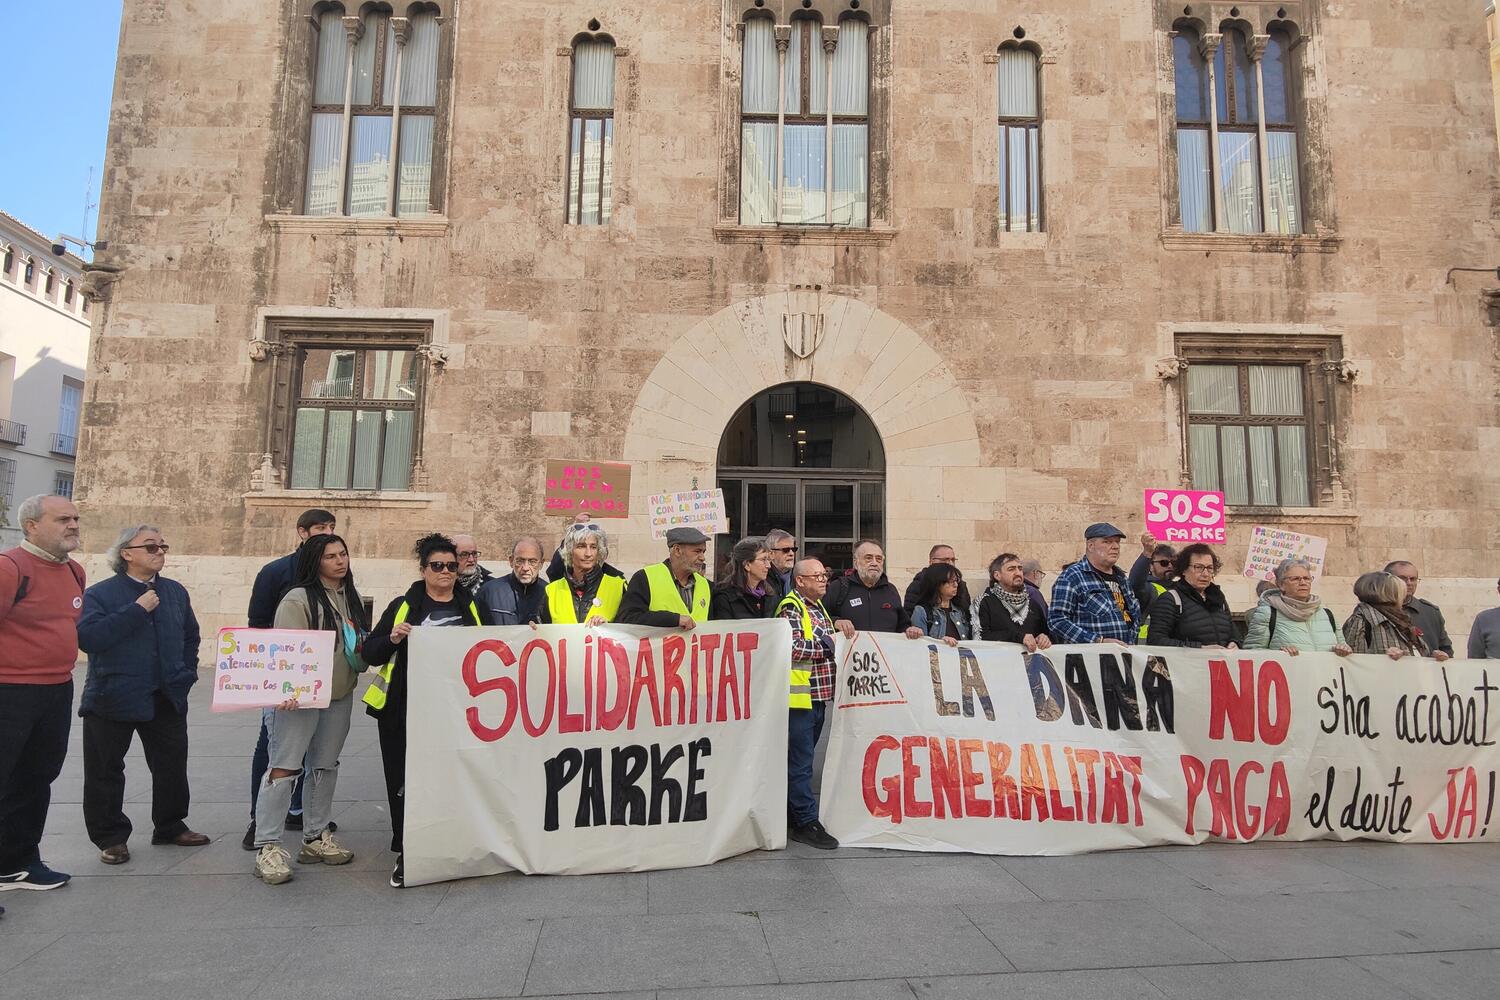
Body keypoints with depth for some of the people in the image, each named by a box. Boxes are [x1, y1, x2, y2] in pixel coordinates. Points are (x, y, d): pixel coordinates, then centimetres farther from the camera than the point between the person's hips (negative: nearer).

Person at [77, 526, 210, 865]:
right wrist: (136, 610, -23)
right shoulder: (100, 593, -7)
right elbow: (87, 637, -22)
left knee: (172, 765, 11)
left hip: (167, 698, 4)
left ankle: (170, 826, 27)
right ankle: (111, 837, 21)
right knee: (106, 771, 6)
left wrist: (187, 674, 7)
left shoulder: (176, 592, 8)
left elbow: (190, 636, 17)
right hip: (113, 698, -4)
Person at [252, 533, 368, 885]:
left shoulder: (353, 599, 12)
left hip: (340, 697, 7)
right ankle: (268, 847, 3)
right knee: (284, 768, -7)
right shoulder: (299, 599, -11)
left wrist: (364, 652, 2)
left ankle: (315, 839, 25)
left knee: (325, 768, 14)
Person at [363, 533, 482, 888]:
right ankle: (405, 855, 18)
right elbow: (369, 653, 3)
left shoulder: (470, 606, 10)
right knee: (405, 781, 3)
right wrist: (393, 638, -15)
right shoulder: (404, 606, 3)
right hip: (405, 712, -1)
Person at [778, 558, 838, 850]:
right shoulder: (791, 607, -11)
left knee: (801, 759, 16)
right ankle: (806, 821, 1)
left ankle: (792, 815, 26)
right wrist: (823, 645, -13)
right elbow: (790, 646, -24)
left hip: (818, 695, 9)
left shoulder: (818, 608, 19)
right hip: (799, 696, -9)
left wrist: (837, 633, 13)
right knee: (801, 761, -4)